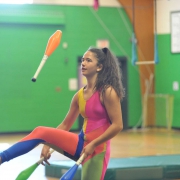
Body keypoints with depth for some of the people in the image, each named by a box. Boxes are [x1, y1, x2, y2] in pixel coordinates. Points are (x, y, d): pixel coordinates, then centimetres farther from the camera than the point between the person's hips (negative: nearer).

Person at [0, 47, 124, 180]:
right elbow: (65, 125, 15)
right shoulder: (79, 95, 8)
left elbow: (117, 125, -16)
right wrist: (48, 144, 4)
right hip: (80, 144, 6)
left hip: (97, 150, -6)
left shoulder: (107, 92, -12)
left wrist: (93, 145, -18)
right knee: (40, 132, -7)